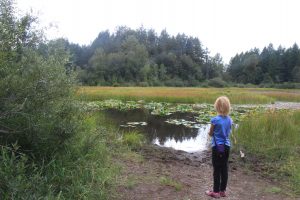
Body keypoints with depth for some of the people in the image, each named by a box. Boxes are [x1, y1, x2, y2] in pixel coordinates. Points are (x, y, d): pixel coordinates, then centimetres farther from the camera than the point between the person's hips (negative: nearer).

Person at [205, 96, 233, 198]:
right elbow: (228, 133, 10)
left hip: (217, 147, -5)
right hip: (226, 147, 5)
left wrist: (210, 132, 13)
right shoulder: (229, 120, -1)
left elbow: (210, 133, -6)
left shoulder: (215, 120, -18)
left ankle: (216, 192, 15)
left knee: (217, 170, 5)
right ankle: (223, 191, 25)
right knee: (224, 169, 13)